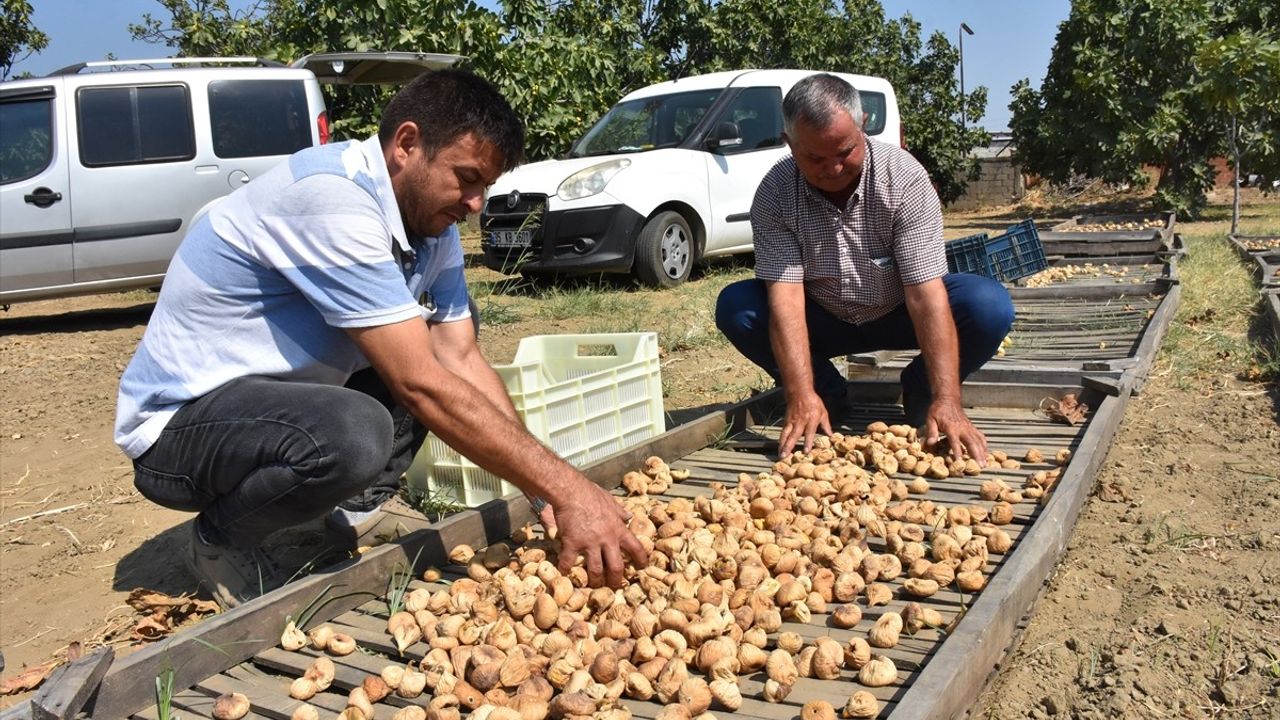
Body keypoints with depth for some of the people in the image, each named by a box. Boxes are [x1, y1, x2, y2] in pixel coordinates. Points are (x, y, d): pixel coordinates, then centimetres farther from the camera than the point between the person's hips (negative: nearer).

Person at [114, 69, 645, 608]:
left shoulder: (432, 226, -1)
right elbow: (421, 385, -32)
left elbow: (462, 362, -3)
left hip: (281, 391, 9)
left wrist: (553, 491, -12)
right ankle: (222, 539, -6)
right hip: (178, 419, -9)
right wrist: (565, 487, -30)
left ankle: (363, 506, 7)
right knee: (354, 436, -36)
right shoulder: (331, 199, -28)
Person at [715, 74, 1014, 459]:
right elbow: (785, 297, -28)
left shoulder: (903, 176, -25)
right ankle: (828, 394, -4)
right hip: (825, 322, 1)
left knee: (989, 305, -28)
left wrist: (946, 401, -38)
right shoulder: (775, 193, -21)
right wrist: (802, 397, -39)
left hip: (899, 315, -1)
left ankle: (921, 394, 0)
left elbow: (926, 293, -30)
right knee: (735, 306, -23)